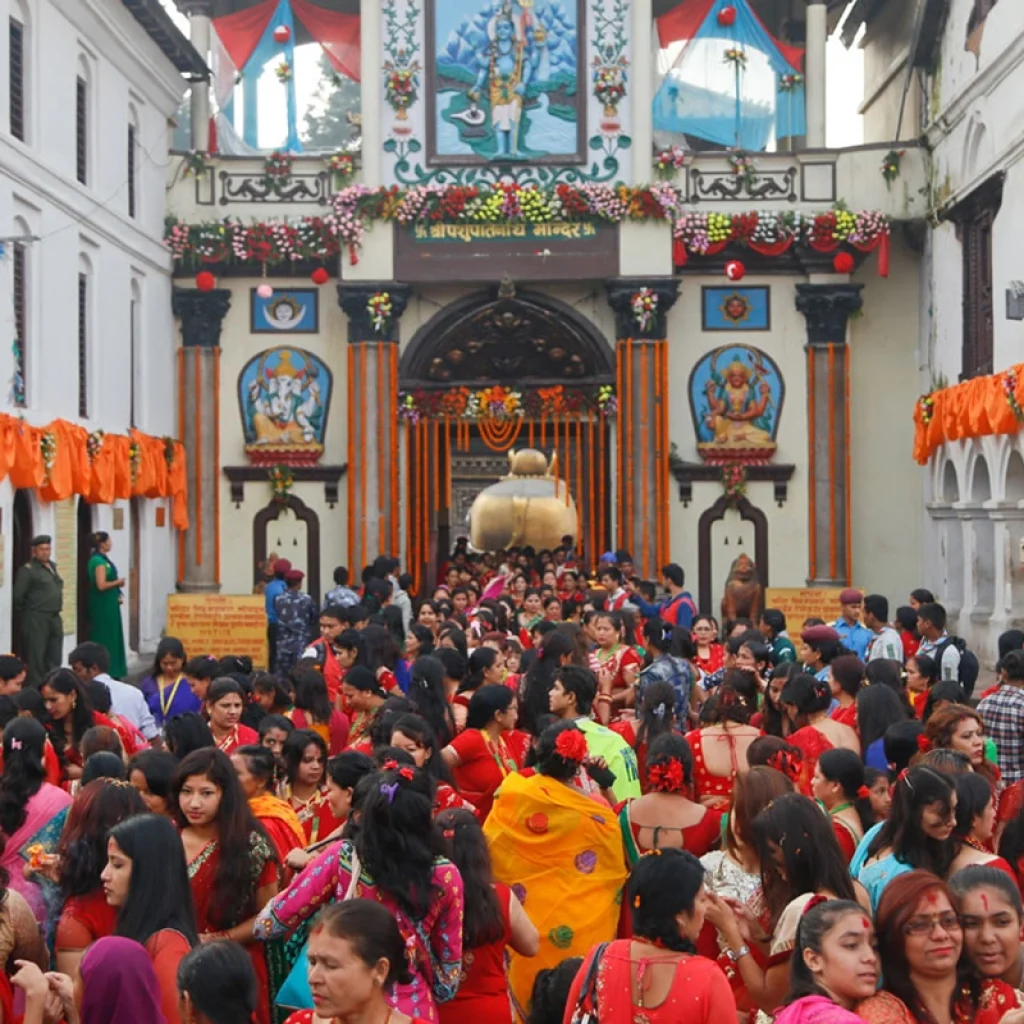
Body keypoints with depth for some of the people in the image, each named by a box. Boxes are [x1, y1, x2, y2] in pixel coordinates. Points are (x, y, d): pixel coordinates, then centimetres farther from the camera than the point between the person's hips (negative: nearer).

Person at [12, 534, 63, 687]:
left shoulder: (52, 566, 14)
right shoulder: (28, 570, -10)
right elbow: (17, 596, -14)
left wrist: (55, 609, 15)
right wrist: (26, 612, -4)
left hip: (54, 618, 8)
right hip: (36, 619, -8)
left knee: (54, 658, 12)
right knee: (36, 658, -5)